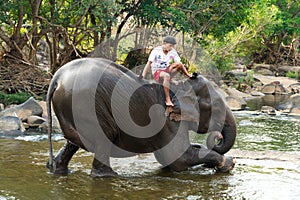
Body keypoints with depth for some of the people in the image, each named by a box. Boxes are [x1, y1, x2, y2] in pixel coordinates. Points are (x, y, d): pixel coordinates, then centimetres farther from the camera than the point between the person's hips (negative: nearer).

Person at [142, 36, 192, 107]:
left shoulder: (173, 52, -1)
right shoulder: (156, 51, -11)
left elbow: (180, 64, -2)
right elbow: (148, 64, -13)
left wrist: (188, 74, -13)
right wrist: (142, 77, -19)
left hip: (167, 71, 4)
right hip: (157, 73, -4)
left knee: (178, 64, -23)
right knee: (166, 76, -40)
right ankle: (168, 100, -42)